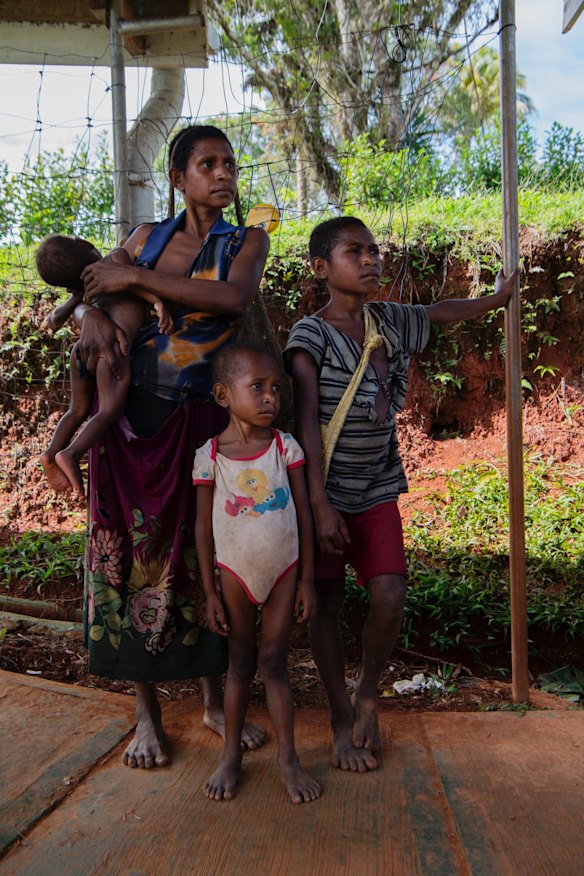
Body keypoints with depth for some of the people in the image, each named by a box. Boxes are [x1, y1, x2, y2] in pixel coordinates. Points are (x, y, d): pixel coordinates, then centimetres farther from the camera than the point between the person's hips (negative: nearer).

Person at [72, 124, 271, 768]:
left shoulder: (246, 242, 6)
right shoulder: (147, 237, 12)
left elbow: (235, 296, -16)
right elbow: (83, 295, 15)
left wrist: (135, 278, -14)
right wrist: (92, 314, -10)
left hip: (200, 423, -1)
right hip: (131, 417, 2)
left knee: (205, 555, 5)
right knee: (133, 551, 4)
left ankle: (214, 700, 25)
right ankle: (147, 713, 20)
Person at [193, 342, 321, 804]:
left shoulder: (286, 447, -7)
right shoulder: (210, 456, -10)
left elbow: (304, 515, -3)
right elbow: (204, 527, -4)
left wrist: (307, 579, -3)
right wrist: (209, 592, -3)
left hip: (284, 570, 0)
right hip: (236, 573, 0)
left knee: (273, 660, 6)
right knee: (241, 662, 11)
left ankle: (288, 758, 20)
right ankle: (231, 755, 28)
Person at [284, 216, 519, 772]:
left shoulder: (390, 321, 6)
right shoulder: (310, 333, -11)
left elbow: (440, 313, 28)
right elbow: (306, 421, -16)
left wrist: (500, 296, 38)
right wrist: (320, 504, -20)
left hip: (378, 490, 4)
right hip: (325, 491, -4)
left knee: (389, 594, -7)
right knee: (325, 602, 3)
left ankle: (368, 694, 20)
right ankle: (341, 717, 22)